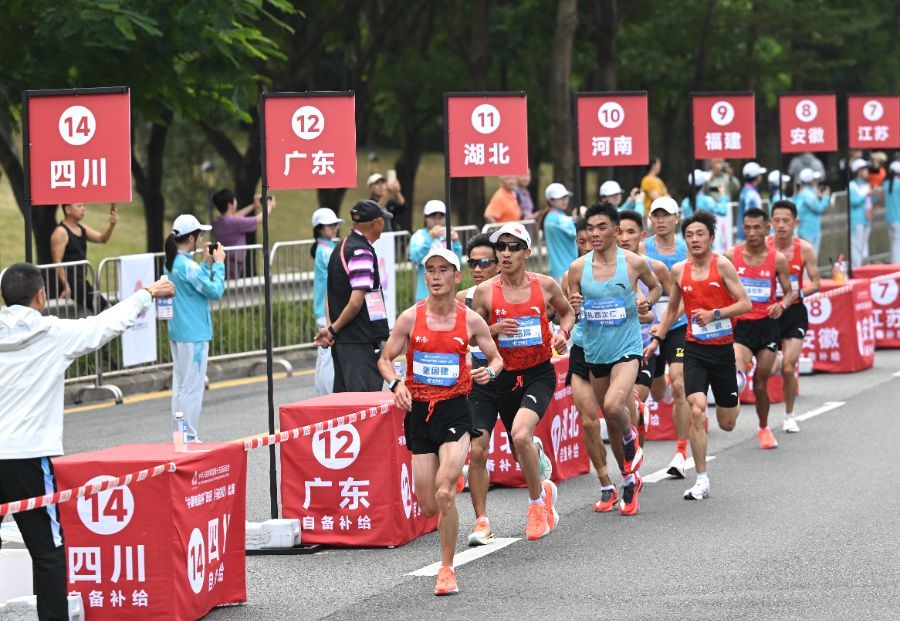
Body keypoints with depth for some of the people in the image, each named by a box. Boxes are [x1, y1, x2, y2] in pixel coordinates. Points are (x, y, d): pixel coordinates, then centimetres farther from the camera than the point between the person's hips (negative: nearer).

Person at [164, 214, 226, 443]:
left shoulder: (171, 264, 10)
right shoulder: (188, 266, -19)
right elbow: (215, 291, -15)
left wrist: (206, 263, 14)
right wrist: (218, 263, -6)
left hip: (177, 333, 10)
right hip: (194, 334, -10)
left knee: (180, 386, 12)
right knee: (193, 388, -5)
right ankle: (190, 439, -3)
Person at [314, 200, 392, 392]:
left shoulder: (341, 248, 15)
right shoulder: (362, 252, -15)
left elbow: (330, 294, 16)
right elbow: (356, 302, -20)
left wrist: (330, 327, 3)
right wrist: (333, 330, -8)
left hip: (341, 340, 9)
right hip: (362, 342, -9)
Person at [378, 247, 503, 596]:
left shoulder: (471, 321, -1)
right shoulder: (410, 318, -1)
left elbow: (496, 358, 11)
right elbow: (385, 360, 7)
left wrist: (490, 372, -12)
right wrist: (396, 384, -14)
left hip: (455, 410, -2)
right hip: (418, 411, 2)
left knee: (444, 492, -20)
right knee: (429, 508, 1)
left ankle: (447, 569, -6)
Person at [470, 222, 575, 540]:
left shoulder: (545, 285, -2)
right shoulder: (485, 291, -3)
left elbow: (567, 312, 17)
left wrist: (563, 332, -3)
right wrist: (495, 329, -14)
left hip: (540, 373, -2)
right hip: (506, 377, 3)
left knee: (521, 434, -26)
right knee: (521, 449, 12)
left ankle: (537, 499, -4)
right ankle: (544, 490, 44)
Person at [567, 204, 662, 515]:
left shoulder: (634, 263, -5)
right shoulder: (578, 268, 0)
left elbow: (657, 286, 13)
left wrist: (648, 302, -8)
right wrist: (573, 306, -14)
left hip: (627, 348, -4)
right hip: (595, 351, 4)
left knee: (613, 405, -27)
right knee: (610, 421, 12)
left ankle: (631, 439, 7)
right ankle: (630, 481, 28)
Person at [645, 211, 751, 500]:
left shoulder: (722, 265, -8)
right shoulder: (679, 271, 3)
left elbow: (745, 304, -9)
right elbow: (672, 309, 19)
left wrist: (715, 314, -21)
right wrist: (656, 340, 12)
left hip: (722, 349, -1)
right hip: (694, 348, 2)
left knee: (727, 424, 10)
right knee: (696, 410, -19)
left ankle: (737, 380, 48)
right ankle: (702, 480, -11)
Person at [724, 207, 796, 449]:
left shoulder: (777, 259, -2)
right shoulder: (731, 256, -3)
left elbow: (790, 292, 4)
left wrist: (782, 304, -17)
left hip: (767, 323, 1)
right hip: (740, 323, -1)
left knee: (761, 381, 9)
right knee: (737, 370, -32)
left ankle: (764, 428, 27)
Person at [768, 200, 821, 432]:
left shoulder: (804, 249, -4)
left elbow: (815, 283, 2)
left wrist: (797, 293, -16)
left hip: (794, 311, 0)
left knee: (788, 367, -7)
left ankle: (789, 415, 14)